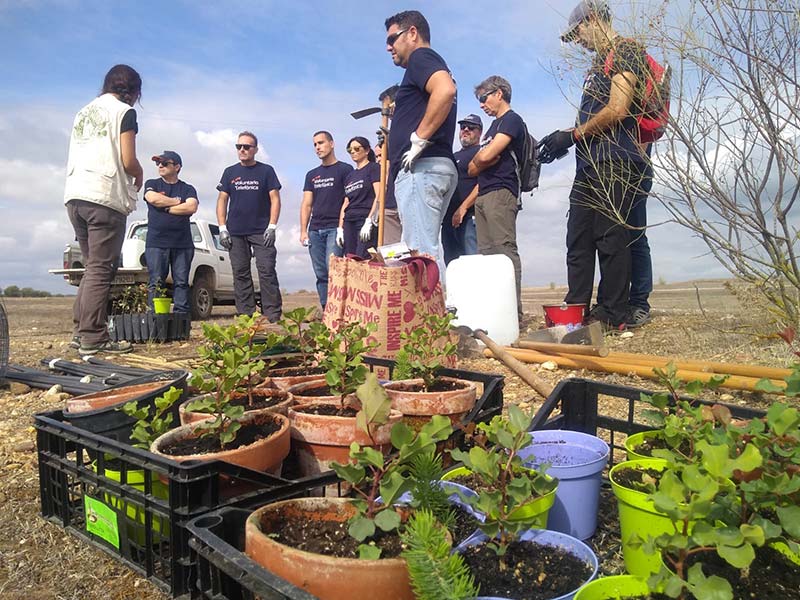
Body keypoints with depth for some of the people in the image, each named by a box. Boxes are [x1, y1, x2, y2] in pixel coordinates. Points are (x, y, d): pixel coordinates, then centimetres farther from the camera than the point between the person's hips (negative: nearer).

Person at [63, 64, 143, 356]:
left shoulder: (84, 112, 23)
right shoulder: (124, 111, 0)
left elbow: (74, 158, 19)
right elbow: (128, 161, -10)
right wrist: (139, 177, 11)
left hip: (75, 195, 7)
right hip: (106, 197, -7)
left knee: (93, 266, 14)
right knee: (101, 269, -6)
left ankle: (80, 331, 12)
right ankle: (92, 339, -7)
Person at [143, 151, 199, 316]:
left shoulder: (188, 189, 13)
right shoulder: (152, 184, 15)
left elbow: (192, 208, -7)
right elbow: (153, 198, -7)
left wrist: (165, 208, -3)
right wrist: (178, 201, 2)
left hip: (182, 243, 1)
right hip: (156, 242, 0)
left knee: (181, 282, -1)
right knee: (155, 282, -5)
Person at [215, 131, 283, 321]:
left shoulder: (266, 171, 6)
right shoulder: (230, 172, 13)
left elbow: (275, 199, 2)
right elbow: (222, 200, 12)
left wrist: (272, 227, -8)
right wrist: (222, 228, 2)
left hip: (262, 232, -3)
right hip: (235, 233, 3)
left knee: (267, 272, -9)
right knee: (240, 274, 3)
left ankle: (272, 315, -6)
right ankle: (246, 316, 9)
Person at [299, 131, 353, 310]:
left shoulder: (345, 170, 4)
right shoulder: (312, 175, 20)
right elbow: (306, 205, 17)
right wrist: (303, 231, 7)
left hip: (335, 228, -6)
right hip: (315, 230, 6)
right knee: (321, 274, 4)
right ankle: (325, 312, 7)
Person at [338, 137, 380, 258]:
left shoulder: (374, 168, 5)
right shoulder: (349, 176, 24)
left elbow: (379, 196, -7)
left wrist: (369, 221, -16)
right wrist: (340, 228, 12)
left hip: (365, 220, -6)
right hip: (349, 222, 7)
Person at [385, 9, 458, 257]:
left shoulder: (421, 56, 0)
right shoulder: (432, 65, 29)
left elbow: (445, 90, -22)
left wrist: (419, 138, -17)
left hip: (421, 167, -10)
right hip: (435, 166, 10)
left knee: (419, 255, -15)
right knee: (424, 253, 8)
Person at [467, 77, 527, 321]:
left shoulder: (512, 120, -1)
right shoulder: (494, 125, 26)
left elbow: (485, 156, -14)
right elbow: (472, 168, 21)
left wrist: (478, 160, 8)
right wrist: (480, 162, 0)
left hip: (500, 192, -9)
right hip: (484, 194, 9)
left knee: (505, 250, -14)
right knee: (486, 252, 5)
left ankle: (514, 309, -16)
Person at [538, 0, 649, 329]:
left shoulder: (626, 50, -1)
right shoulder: (598, 63, 27)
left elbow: (617, 110, -13)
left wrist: (572, 134, -7)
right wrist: (563, 138, 13)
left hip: (615, 162, -9)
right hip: (590, 163, 9)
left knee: (610, 238, -10)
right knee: (578, 240, 4)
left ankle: (611, 316, -6)